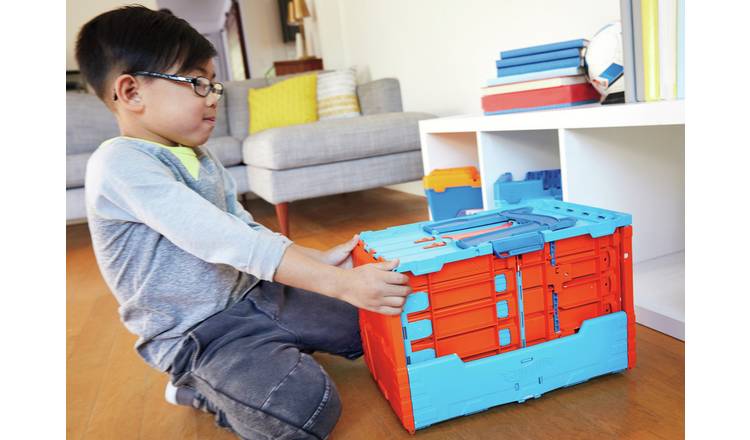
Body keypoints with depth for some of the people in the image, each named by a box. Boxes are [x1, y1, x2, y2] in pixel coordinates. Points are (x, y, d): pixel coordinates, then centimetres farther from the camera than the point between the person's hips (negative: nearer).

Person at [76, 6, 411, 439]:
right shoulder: (121, 164, -21)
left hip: (255, 296, 8)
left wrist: (321, 260, -3)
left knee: (371, 321, 8)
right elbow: (224, 241, -31)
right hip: (197, 334, -8)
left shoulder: (201, 157, 8)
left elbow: (249, 229, 10)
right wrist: (338, 283, -34)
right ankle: (200, 385, -1)